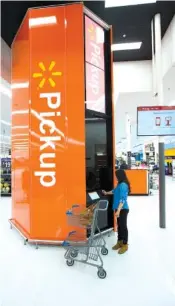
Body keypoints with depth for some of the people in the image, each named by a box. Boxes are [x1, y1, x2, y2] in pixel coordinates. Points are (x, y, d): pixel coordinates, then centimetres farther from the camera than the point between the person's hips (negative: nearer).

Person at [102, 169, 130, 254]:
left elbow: (123, 199, -27)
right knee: (119, 225, 17)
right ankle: (120, 242, 31)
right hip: (119, 209, 10)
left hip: (123, 209, -10)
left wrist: (118, 210, -31)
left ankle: (125, 245, 16)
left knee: (123, 226, 2)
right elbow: (115, 191, 31)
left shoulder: (123, 185, -21)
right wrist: (106, 193, 46)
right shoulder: (120, 184, 10)